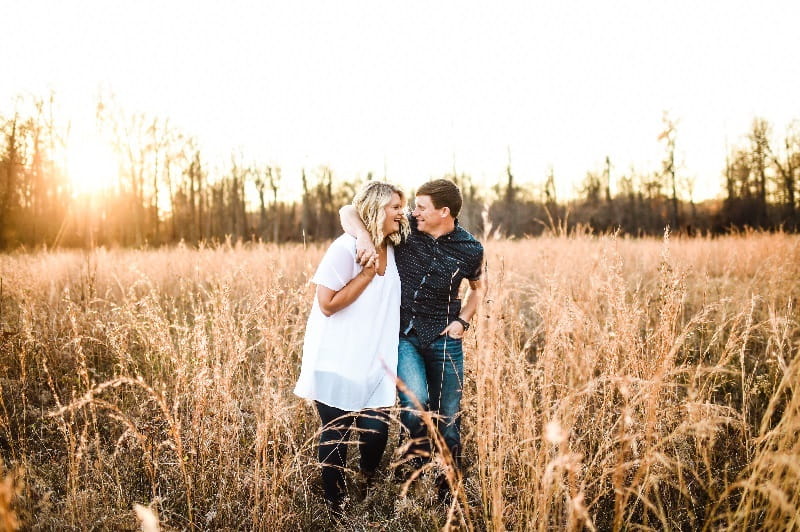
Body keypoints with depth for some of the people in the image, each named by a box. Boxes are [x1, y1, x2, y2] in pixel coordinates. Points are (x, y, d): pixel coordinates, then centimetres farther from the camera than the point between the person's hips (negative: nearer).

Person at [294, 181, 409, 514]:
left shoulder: (392, 249, 5)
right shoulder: (346, 248, -15)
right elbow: (328, 303, -18)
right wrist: (368, 272, -19)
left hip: (374, 363, 5)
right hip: (337, 362, -5)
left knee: (376, 431, 0)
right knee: (336, 435, 6)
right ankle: (335, 506, 25)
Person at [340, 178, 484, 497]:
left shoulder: (470, 250, -5)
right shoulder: (405, 229, -7)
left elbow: (477, 287, 16)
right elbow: (347, 211, -8)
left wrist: (463, 320, 0)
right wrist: (364, 236, -28)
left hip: (443, 339, 1)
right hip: (403, 335, -1)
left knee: (447, 416, 7)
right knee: (415, 402, -23)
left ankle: (449, 489, 27)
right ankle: (415, 463, 8)